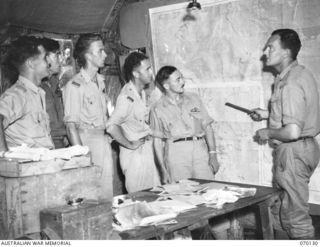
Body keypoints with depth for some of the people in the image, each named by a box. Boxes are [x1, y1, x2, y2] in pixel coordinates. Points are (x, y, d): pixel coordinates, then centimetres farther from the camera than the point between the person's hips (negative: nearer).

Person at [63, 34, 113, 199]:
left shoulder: (100, 81, 13)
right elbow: (71, 125, -14)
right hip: (86, 141, -7)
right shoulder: (75, 86, -11)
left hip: (104, 141, 7)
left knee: (107, 194, 9)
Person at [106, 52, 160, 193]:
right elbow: (111, 126, -29)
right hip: (135, 153, -9)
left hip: (147, 151, 9)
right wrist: (130, 144, -19)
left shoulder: (142, 93, 10)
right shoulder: (127, 96, -19)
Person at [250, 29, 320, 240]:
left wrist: (267, 132, -13)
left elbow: (292, 131, -30)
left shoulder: (290, 84, -23)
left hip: (293, 151, -10)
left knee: (296, 215, 2)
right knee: (281, 211, 20)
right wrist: (268, 114, 14)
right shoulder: (301, 73, 9)